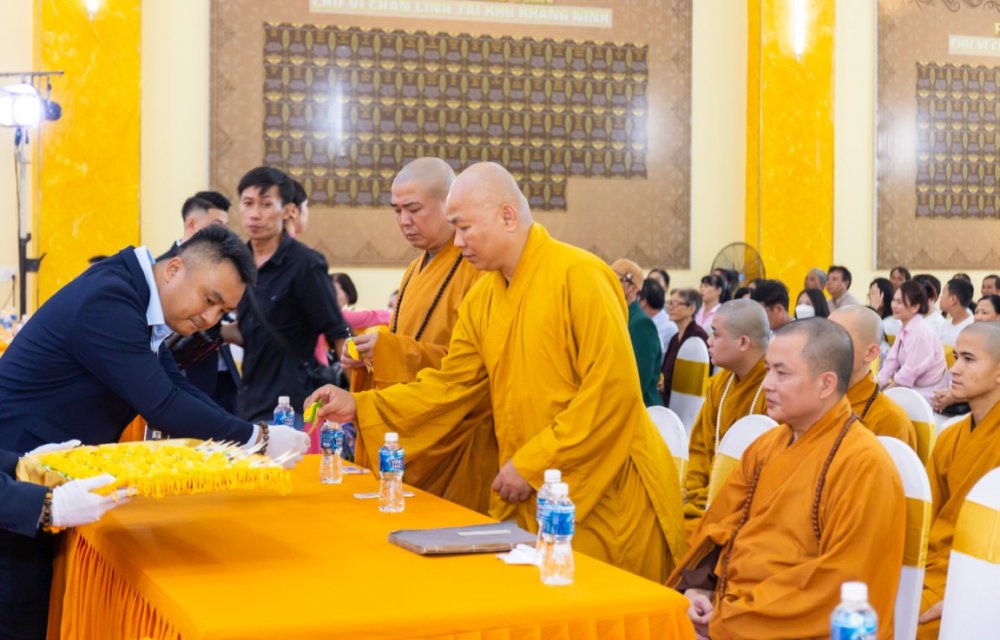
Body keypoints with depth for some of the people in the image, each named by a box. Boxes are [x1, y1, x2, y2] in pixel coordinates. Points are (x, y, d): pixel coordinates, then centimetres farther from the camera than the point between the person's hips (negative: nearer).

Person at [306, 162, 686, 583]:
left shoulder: (577, 275, -14)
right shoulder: (481, 299, 7)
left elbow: (612, 389, -19)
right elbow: (449, 386, 12)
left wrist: (531, 464, -17)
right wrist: (360, 407, 3)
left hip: (606, 496, -6)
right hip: (529, 499, 6)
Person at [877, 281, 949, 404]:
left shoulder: (920, 331, -21)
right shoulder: (905, 328, 7)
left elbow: (911, 371, -21)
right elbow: (892, 360, 6)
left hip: (926, 394, -8)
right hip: (911, 388, 8)